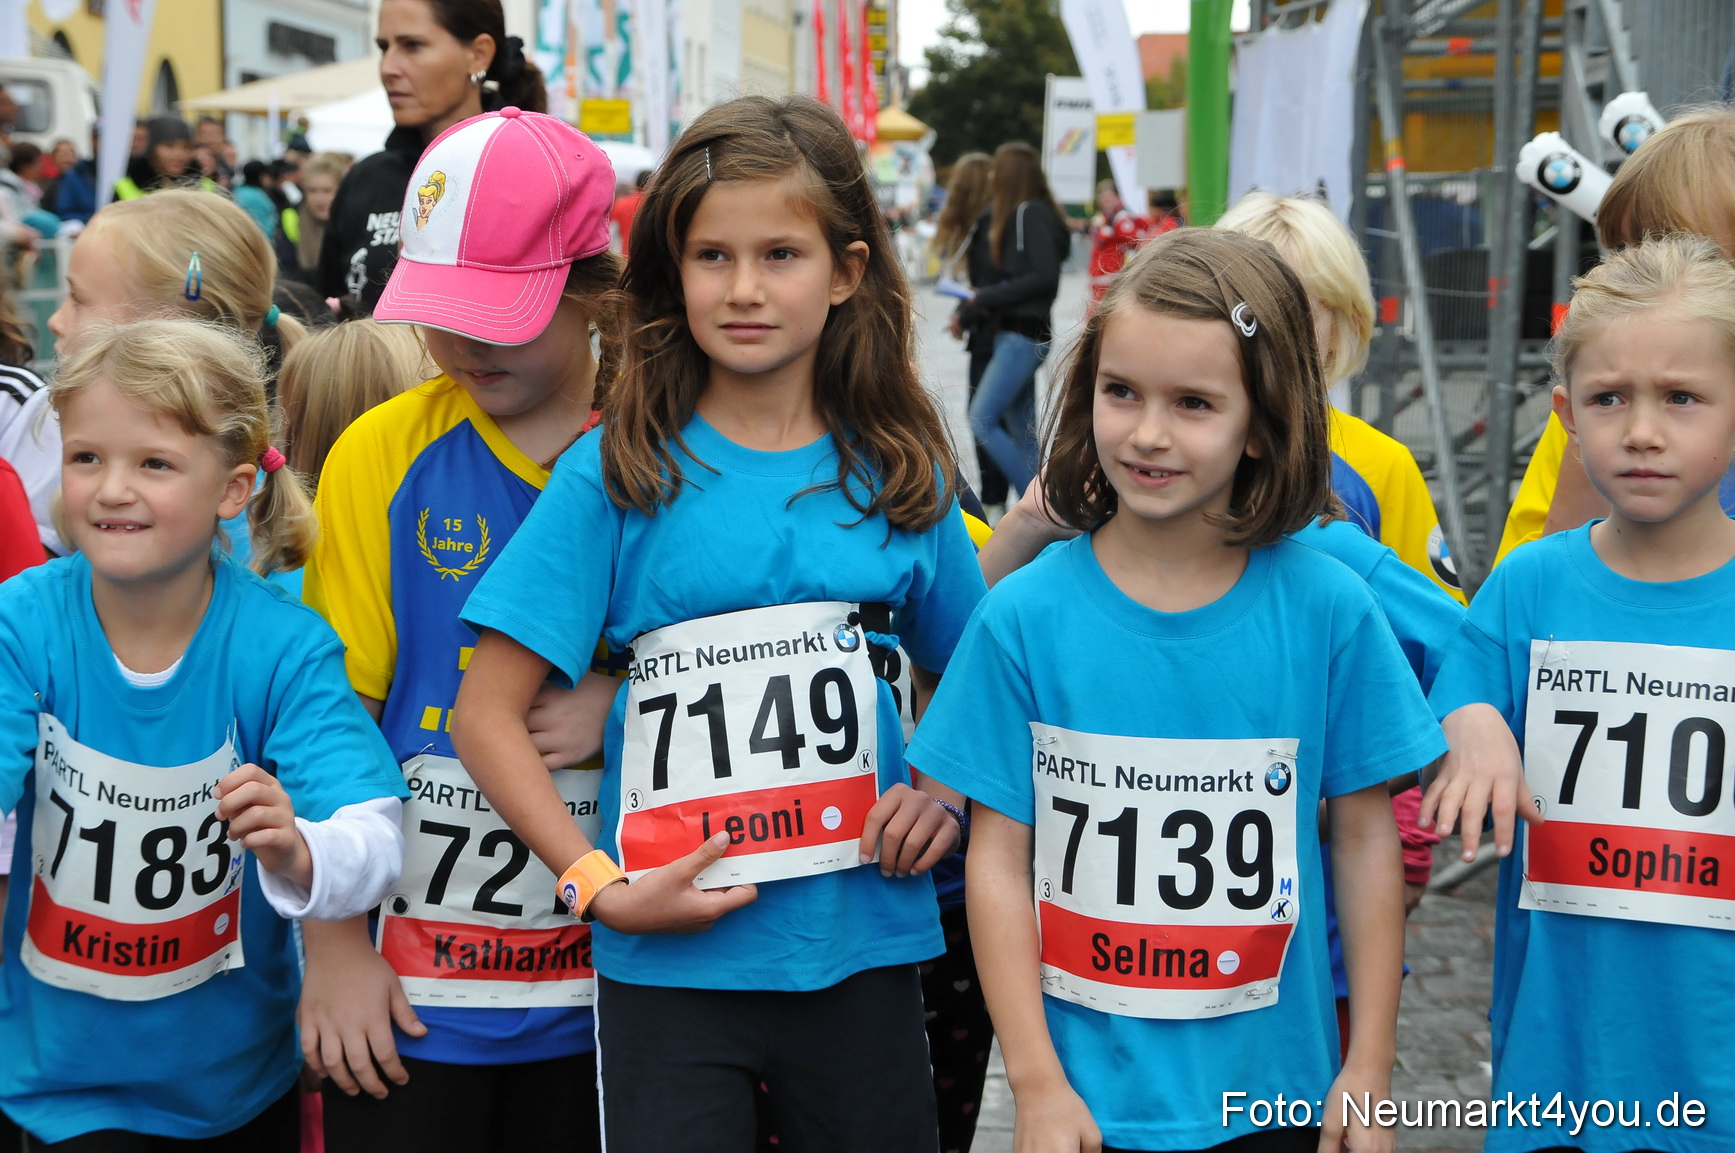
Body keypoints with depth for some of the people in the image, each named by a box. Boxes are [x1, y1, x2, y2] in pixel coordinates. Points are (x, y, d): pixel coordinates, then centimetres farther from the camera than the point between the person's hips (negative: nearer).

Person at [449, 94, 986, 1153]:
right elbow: (487, 714, -6)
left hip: (866, 950, 3)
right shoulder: (618, 473, -6)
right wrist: (602, 887, -13)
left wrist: (949, 796, -3)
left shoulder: (902, 476, 3)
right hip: (671, 966, -2)